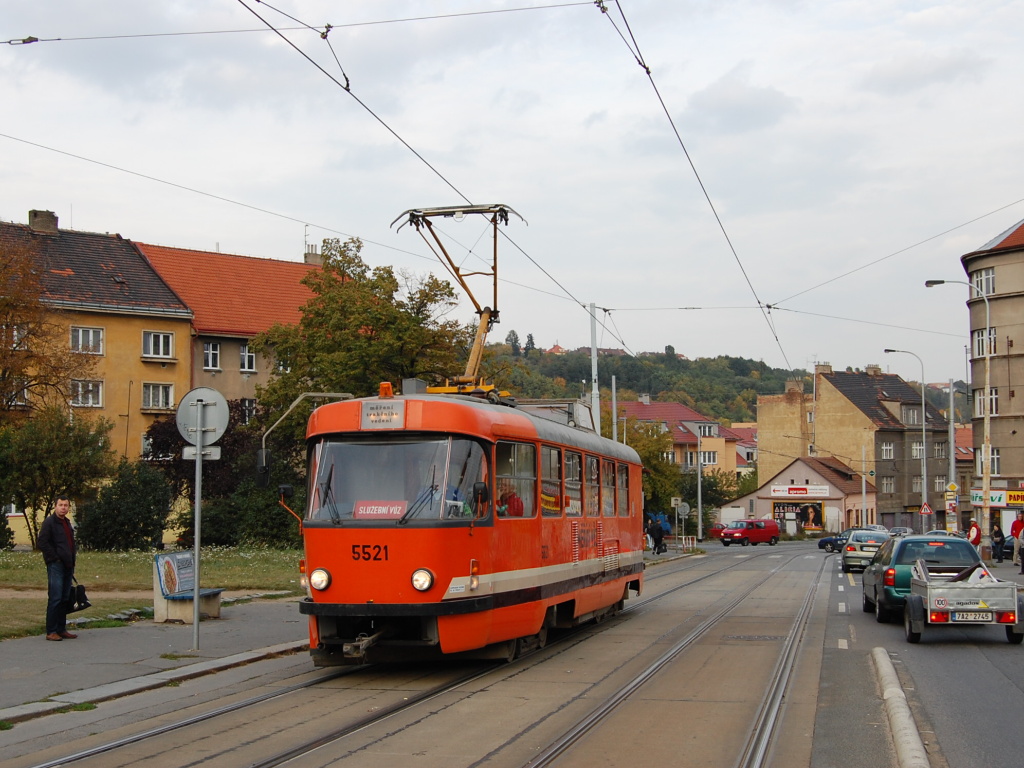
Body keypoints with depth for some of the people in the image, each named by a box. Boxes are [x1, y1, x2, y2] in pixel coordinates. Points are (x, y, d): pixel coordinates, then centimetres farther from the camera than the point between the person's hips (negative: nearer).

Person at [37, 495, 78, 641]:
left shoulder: (67, 523, 18)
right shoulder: (49, 522, -7)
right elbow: (42, 542, -15)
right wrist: (55, 558, -15)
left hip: (67, 566, 8)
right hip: (55, 566, -8)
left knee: (65, 599, 11)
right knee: (55, 599, -9)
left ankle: (61, 629, 17)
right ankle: (51, 632, -5)